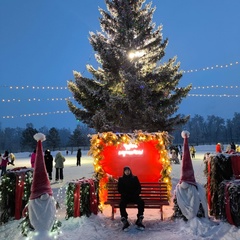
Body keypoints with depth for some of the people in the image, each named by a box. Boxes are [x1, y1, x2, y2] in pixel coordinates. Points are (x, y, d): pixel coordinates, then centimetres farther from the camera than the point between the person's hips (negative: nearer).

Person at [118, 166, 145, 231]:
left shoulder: (135, 178, 13)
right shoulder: (121, 179, 12)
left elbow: (139, 188, 10)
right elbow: (119, 189, 7)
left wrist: (136, 194, -7)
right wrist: (125, 194, -9)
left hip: (134, 196, 1)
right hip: (125, 197, -1)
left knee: (141, 202, -31)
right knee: (121, 204, -34)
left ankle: (139, 221, -27)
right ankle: (125, 222, -32)